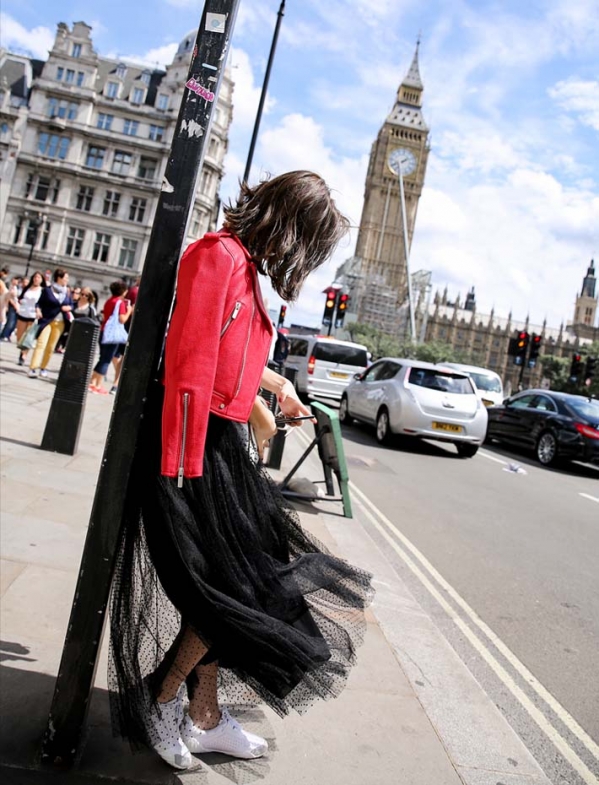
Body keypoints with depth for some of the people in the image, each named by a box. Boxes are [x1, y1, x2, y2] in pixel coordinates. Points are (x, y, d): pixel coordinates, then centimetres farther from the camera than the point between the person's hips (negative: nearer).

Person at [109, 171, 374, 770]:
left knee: (226, 590, 14)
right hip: (193, 448, -9)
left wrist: (278, 384, 44)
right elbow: (190, 369, -22)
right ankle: (159, 701, 21)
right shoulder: (218, 254, -14)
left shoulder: (247, 267, 15)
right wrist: (183, 472, -23)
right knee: (227, 590, -2)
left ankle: (204, 718, 30)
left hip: (221, 448, 10)